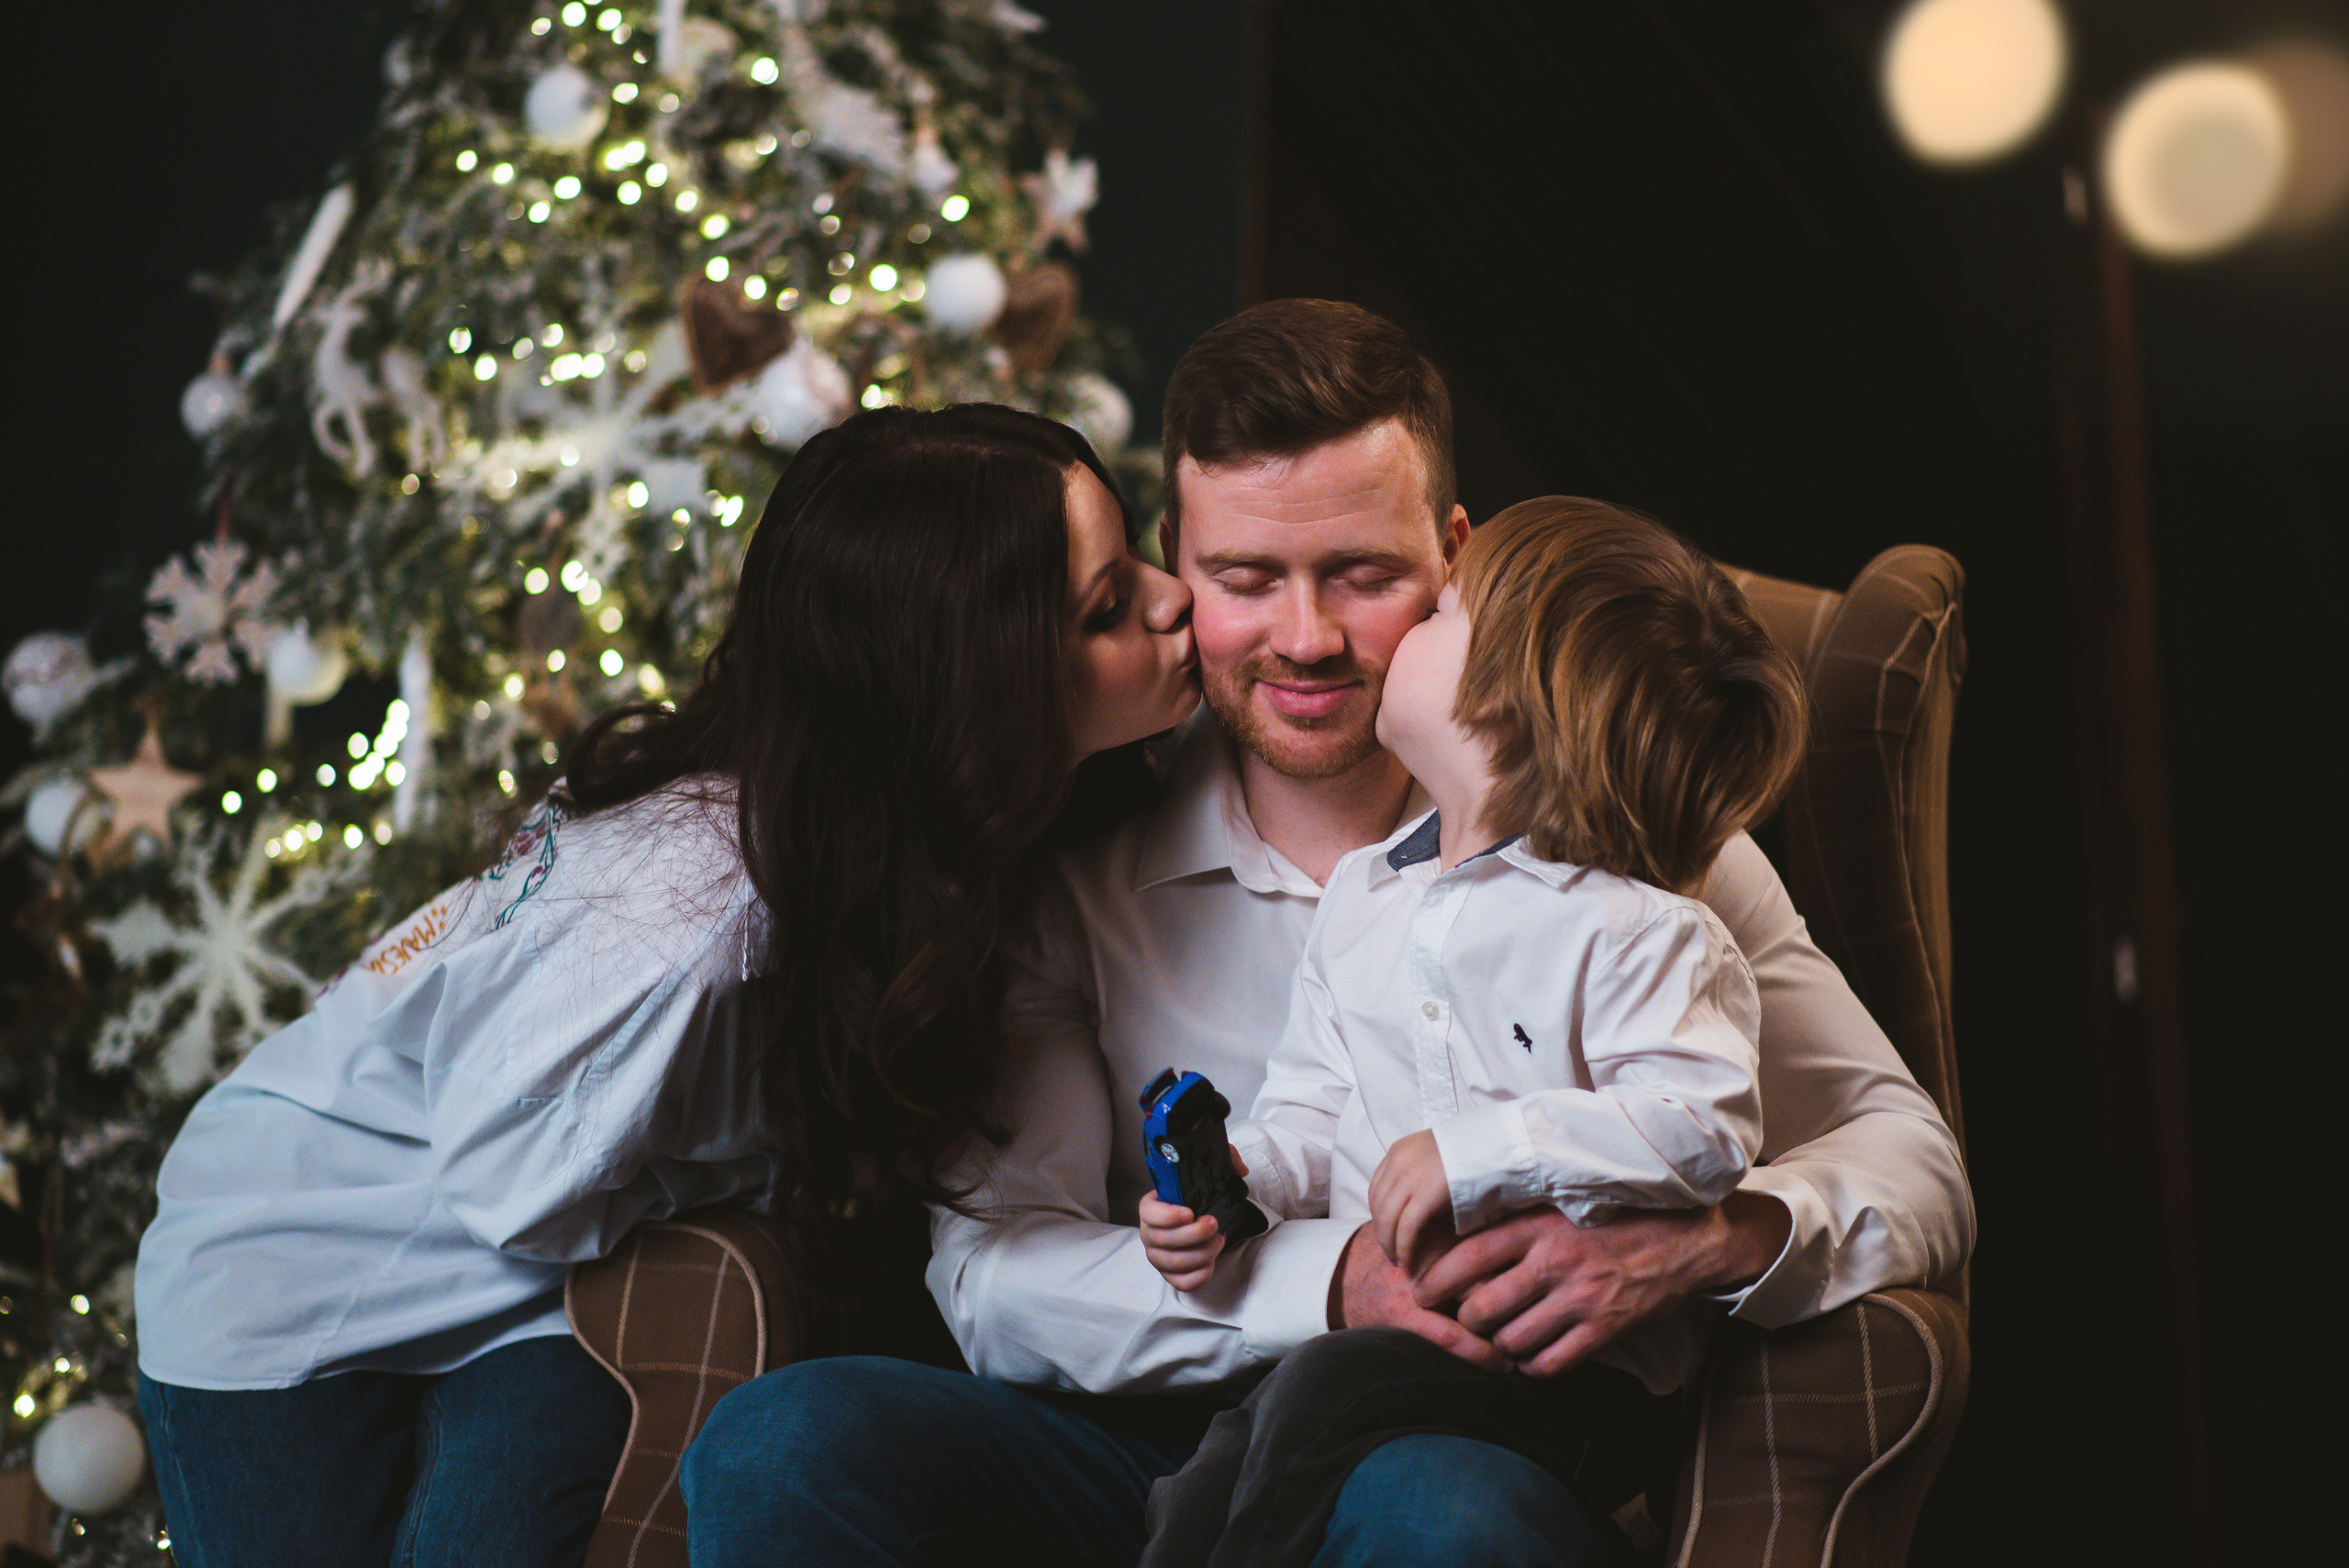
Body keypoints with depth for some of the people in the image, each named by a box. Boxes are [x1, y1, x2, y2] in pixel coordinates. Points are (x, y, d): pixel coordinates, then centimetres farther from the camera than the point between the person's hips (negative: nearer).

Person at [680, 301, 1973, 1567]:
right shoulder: (1079, 868, 4)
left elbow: (1910, 1157, 1)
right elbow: (991, 1269, -4)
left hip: (1494, 1449, -1)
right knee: (785, 1438, -24)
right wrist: (1335, 1281, -20)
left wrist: (1717, 1236, -22)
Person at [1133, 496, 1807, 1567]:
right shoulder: (1360, 897, 17)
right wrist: (1237, 1179, -1)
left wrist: (1483, 1151, -25)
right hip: (1367, 1328, 5)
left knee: (1328, 1394, -30)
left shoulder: (1637, 934, -7)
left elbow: (1706, 1127, -18)